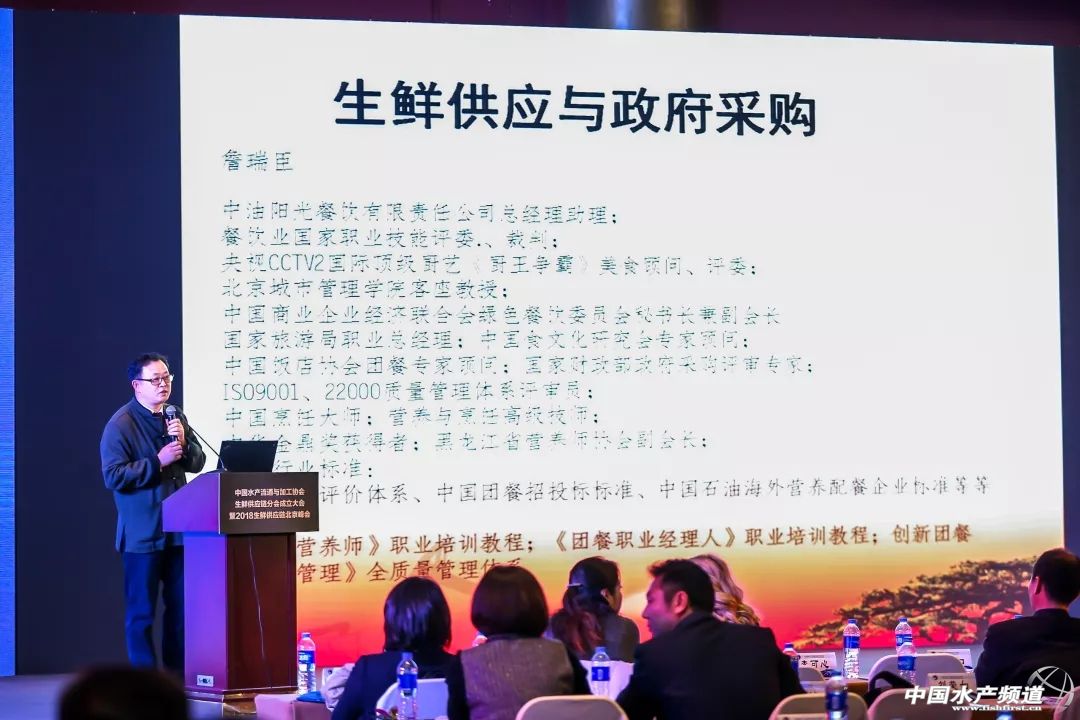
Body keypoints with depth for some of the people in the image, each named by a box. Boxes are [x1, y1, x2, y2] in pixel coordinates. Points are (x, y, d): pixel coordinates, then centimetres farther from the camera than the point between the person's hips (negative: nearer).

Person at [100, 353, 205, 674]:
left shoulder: (176, 418, 11)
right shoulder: (120, 425, -9)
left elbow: (197, 463, 11)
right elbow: (114, 476, -15)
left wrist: (183, 442, -8)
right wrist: (158, 462, -19)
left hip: (178, 529, 6)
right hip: (142, 533, -6)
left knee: (180, 605, 10)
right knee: (141, 611, 0)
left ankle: (178, 672, 19)